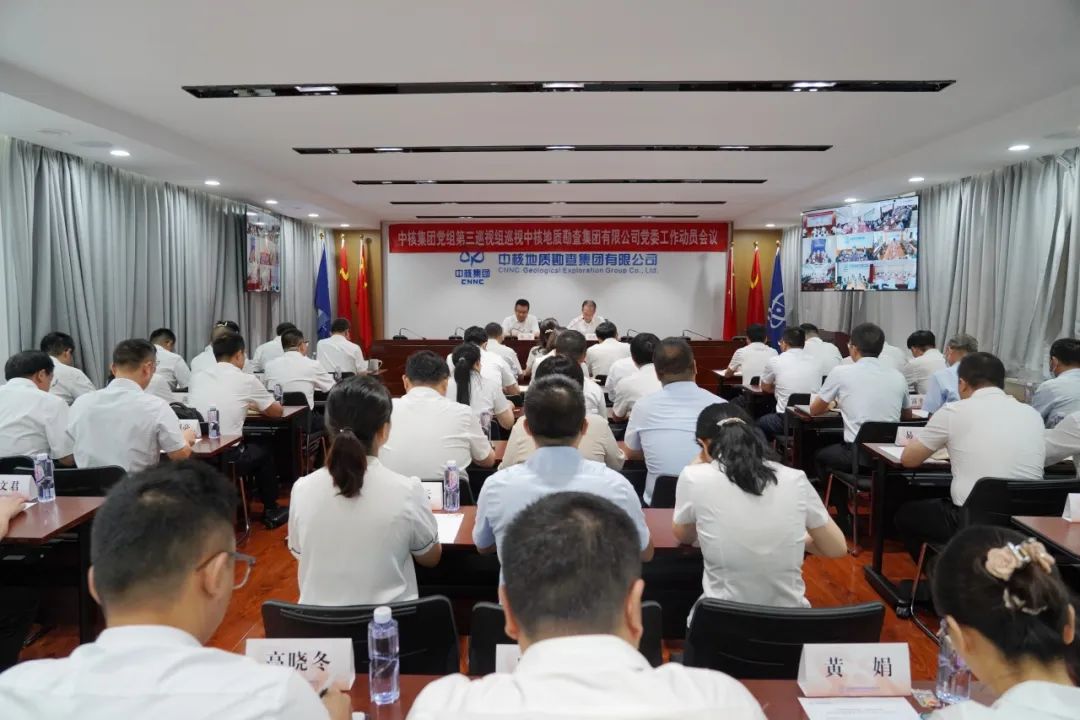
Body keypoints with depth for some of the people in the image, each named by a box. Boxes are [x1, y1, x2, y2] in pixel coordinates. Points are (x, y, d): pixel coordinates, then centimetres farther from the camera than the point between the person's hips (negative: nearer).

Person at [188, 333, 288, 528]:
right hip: (227, 457, -5)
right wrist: (255, 405, 35)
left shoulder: (197, 378, 9)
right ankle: (271, 512, 35)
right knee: (263, 451, 26)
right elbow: (276, 411, 13)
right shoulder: (246, 380, -2)